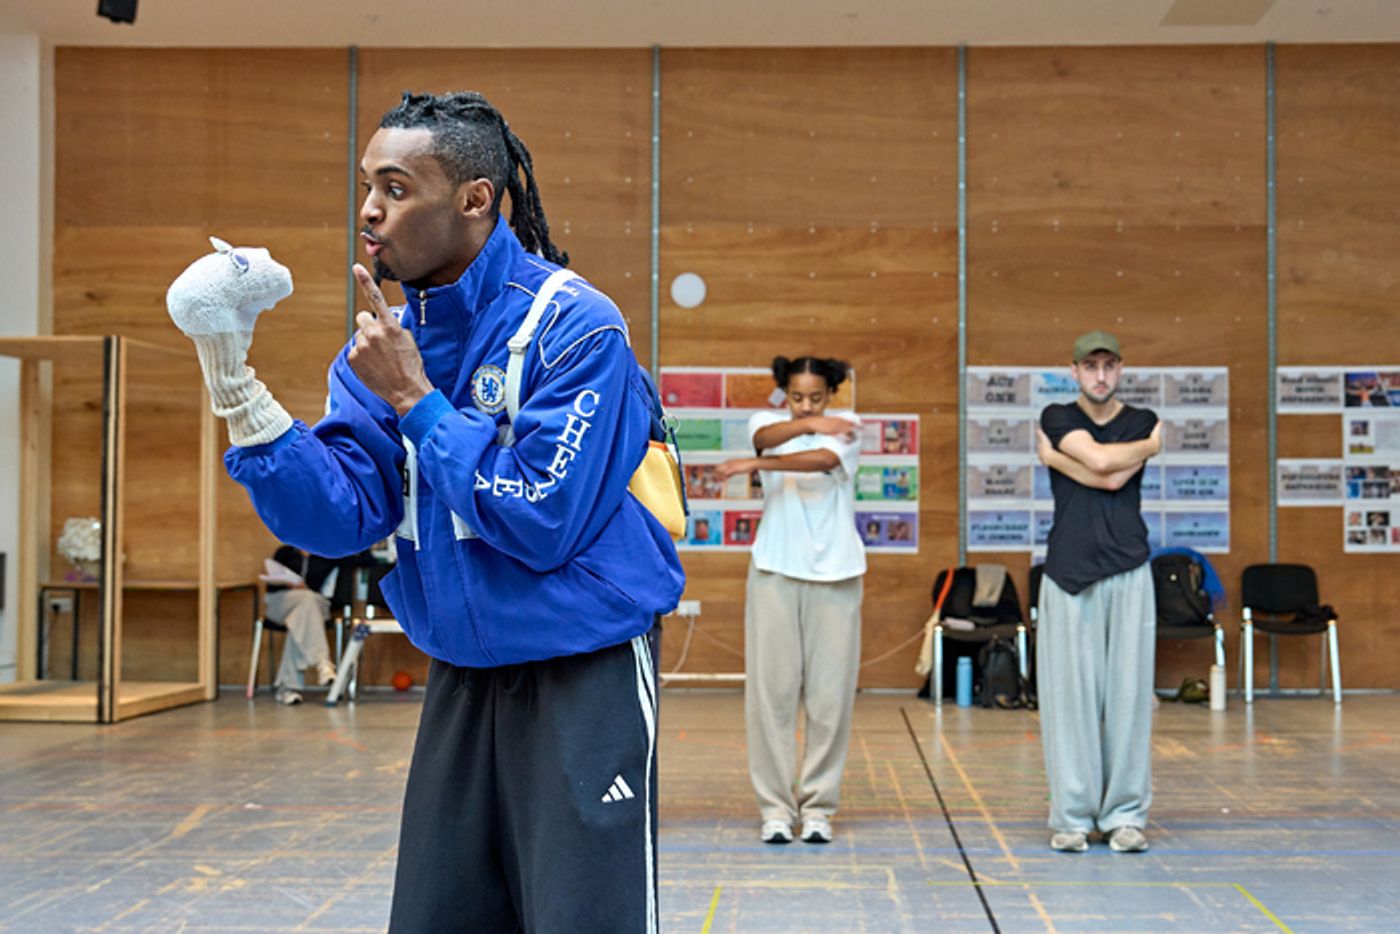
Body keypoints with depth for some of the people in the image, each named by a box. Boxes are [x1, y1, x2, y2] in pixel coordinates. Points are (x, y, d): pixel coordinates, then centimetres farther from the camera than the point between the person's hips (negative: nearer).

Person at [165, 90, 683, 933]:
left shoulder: (575, 329, -16)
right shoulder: (386, 341, 4)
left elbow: (543, 524, -21)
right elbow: (341, 517, -5)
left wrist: (414, 399, -18)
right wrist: (234, 383, -13)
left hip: (584, 674, -6)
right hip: (462, 677, 6)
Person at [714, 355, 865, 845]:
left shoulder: (845, 426, 4)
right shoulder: (767, 422, 7)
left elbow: (825, 459, -18)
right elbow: (768, 436, -18)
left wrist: (757, 463, -23)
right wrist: (811, 424, -36)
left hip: (835, 572, 0)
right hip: (776, 570, 0)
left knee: (830, 694, -1)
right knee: (772, 690, -3)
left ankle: (818, 806, 9)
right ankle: (776, 806, 4)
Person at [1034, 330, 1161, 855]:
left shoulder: (1143, 423, 11)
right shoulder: (1057, 417, 9)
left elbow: (1114, 479, -6)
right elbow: (1100, 460, -9)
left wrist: (1054, 457, -1)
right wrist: (1151, 446, 4)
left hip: (1128, 572, 1)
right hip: (1068, 572, -1)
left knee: (1128, 691, 0)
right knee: (1069, 692, -2)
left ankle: (1125, 815, 8)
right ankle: (1071, 815, 5)